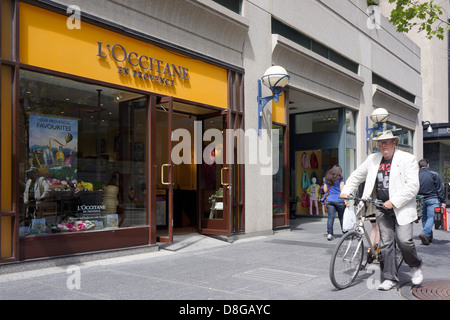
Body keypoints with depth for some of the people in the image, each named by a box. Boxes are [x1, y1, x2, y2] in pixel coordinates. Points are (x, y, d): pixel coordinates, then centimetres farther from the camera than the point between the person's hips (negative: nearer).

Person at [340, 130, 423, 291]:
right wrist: (346, 191, 9)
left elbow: (413, 186, -12)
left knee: (404, 240, -11)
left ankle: (416, 267, 19)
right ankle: (390, 278, 12)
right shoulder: (373, 159, 9)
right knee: (386, 243, 2)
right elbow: (356, 176, 22)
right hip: (382, 209, 4)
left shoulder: (407, 159, -4)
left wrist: (393, 202, -17)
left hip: (402, 207, -4)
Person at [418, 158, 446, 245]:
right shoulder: (434, 174, -2)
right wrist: (442, 201, 2)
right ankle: (424, 233, -25)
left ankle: (429, 237, 15)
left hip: (421, 200, 3)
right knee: (431, 217, -5)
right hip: (432, 199, -2)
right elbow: (440, 189, -1)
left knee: (424, 218, 11)